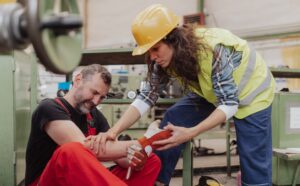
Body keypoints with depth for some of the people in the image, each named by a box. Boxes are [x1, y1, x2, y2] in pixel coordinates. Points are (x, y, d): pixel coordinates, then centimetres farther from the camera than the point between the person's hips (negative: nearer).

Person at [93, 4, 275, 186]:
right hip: (212, 92, 6)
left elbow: (229, 104, -34)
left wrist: (189, 133, -46)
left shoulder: (213, 49, -38)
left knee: (254, 162, -9)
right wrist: (115, 130, -31)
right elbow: (147, 95, -16)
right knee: (171, 122, -9)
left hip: (251, 92, -5)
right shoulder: (164, 57, -19)